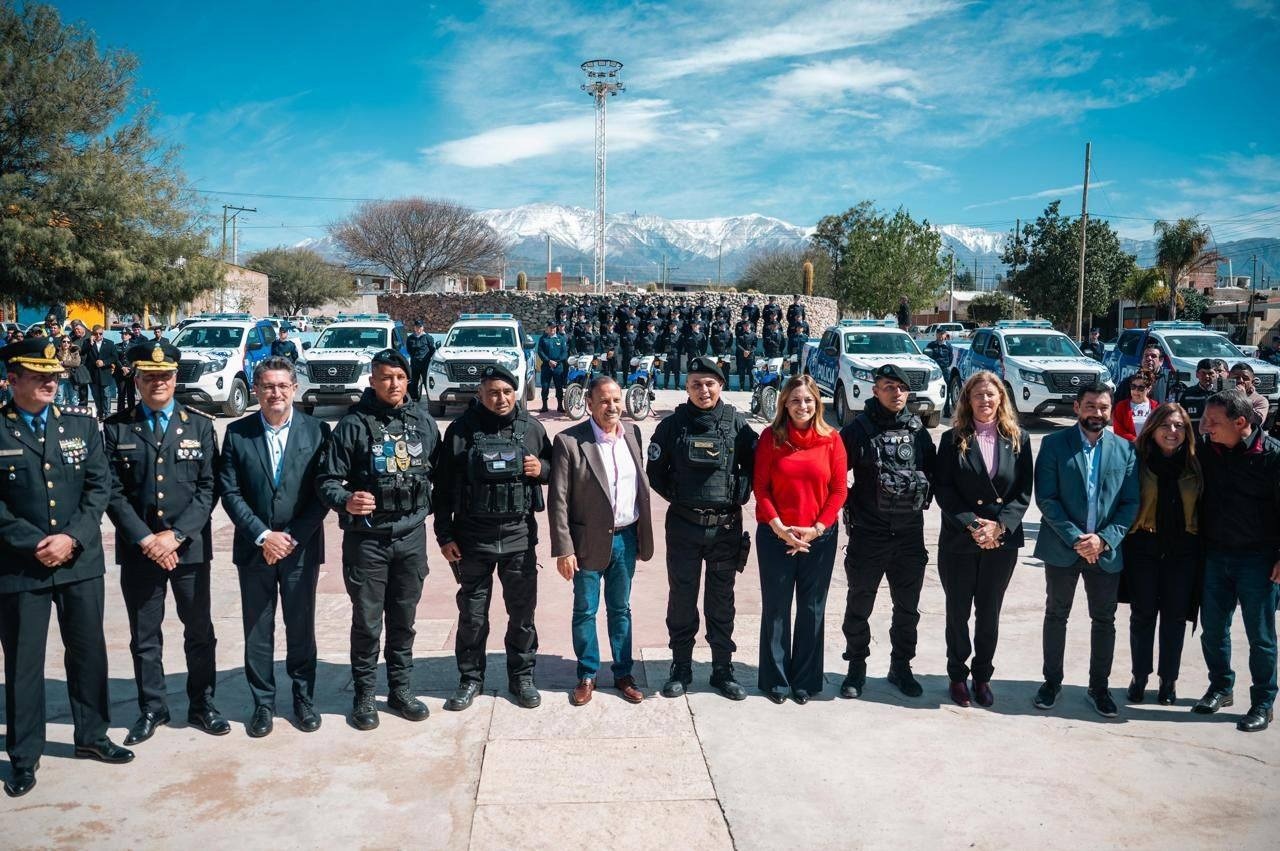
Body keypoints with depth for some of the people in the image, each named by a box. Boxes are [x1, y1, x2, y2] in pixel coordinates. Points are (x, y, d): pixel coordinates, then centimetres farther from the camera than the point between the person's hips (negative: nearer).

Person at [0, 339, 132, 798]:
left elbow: (100, 485, 0)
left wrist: (72, 537, -11)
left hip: (81, 560, 3)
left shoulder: (81, 423, 4)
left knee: (89, 651, 13)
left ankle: (92, 736, 30)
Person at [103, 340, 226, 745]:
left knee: (200, 631, 9)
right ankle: (152, 708, 27)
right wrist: (145, 539, -12)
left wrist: (175, 534, -13)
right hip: (138, 549, 0)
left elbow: (209, 488, -3)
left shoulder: (200, 425, 2)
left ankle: (201, 704, 24)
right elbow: (113, 492, -2)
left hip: (190, 547, 0)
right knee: (144, 636, 11)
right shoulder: (116, 428, 2)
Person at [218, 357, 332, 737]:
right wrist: (262, 535, -11)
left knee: (301, 627, 9)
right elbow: (229, 491, -2)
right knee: (257, 631, 8)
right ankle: (263, 703, 22)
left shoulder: (317, 430, -3)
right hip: (254, 547, 1)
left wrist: (293, 537, -10)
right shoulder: (237, 433, 1)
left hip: (301, 547, -1)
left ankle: (304, 698, 25)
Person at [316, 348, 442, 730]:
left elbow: (439, 473, 10)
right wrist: (345, 501, -29)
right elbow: (327, 479, -9)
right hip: (366, 538, -3)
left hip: (412, 536, 3)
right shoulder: (354, 424, -8)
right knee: (367, 621, 7)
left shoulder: (424, 422, 3)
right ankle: (363, 695, 22)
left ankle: (400, 690, 28)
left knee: (403, 620, 14)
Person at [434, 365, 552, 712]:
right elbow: (443, 485, 0)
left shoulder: (532, 428, 2)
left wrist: (542, 468, -9)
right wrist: (445, 535, -3)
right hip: (472, 537, -1)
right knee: (472, 613, 9)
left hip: (519, 536, 1)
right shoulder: (461, 430, -3)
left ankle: (521, 676, 26)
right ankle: (471, 678, 26)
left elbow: (554, 468, 15)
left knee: (522, 611, 10)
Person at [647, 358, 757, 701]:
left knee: (722, 601, 11)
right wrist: (678, 498, -1)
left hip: (726, 527, 0)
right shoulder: (673, 424, -2)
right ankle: (681, 668, 22)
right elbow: (655, 472, 4)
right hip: (683, 526, 0)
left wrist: (739, 495, -2)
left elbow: (755, 464, 6)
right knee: (681, 598, 8)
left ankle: (723, 669, 23)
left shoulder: (736, 423, -3)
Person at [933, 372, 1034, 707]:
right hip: (958, 540, -1)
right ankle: (958, 676, 23)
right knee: (958, 612, 8)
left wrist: (999, 525, -13)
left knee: (989, 613, 11)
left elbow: (1024, 491, 0)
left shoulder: (1019, 438, 3)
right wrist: (972, 525, -15)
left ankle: (982, 676, 26)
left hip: (1002, 541, 1)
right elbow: (942, 489, -6)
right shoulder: (953, 439, -2)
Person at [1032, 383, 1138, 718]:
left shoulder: (1124, 449, 3)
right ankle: (1052, 680, 25)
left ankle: (1099, 686, 25)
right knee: (1056, 615, 11)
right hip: (1062, 548, -2)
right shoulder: (1054, 444, -5)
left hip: (1106, 550, 2)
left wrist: (1104, 539, -13)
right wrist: (1075, 539, -16)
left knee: (1104, 620, 10)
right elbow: (1045, 498, -9)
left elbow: (1131, 502, 0)